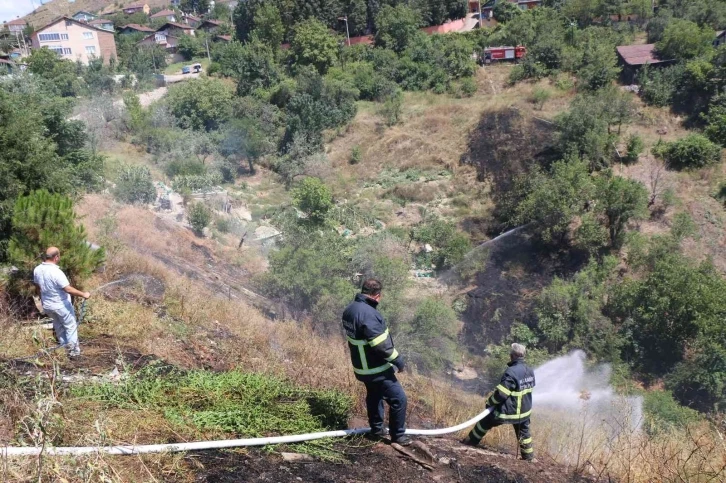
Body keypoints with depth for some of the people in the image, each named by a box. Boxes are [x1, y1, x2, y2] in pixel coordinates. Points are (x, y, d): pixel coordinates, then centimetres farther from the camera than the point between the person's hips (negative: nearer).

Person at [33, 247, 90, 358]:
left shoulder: (37, 270, -8)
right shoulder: (56, 272, -30)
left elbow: (37, 285, 10)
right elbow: (68, 289, -29)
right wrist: (83, 294, -18)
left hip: (47, 305, 7)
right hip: (61, 305, -7)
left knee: (59, 326, 25)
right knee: (71, 327, 12)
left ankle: (64, 348, 35)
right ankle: (73, 350, 18)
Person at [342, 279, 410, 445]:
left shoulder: (350, 309, 2)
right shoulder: (367, 313, -29)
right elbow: (381, 344, -28)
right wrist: (398, 360, -16)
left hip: (362, 366, 10)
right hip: (376, 369, -10)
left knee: (374, 396, 26)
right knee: (398, 398, 0)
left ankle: (376, 429, 39)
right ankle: (398, 435, 10)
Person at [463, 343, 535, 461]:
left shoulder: (511, 372, -25)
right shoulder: (530, 371, 0)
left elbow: (501, 393, -24)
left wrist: (490, 401, -7)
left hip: (508, 411, -6)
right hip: (524, 411, 6)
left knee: (485, 422, 13)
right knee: (524, 432, 25)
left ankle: (470, 442, 25)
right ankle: (528, 456, 33)